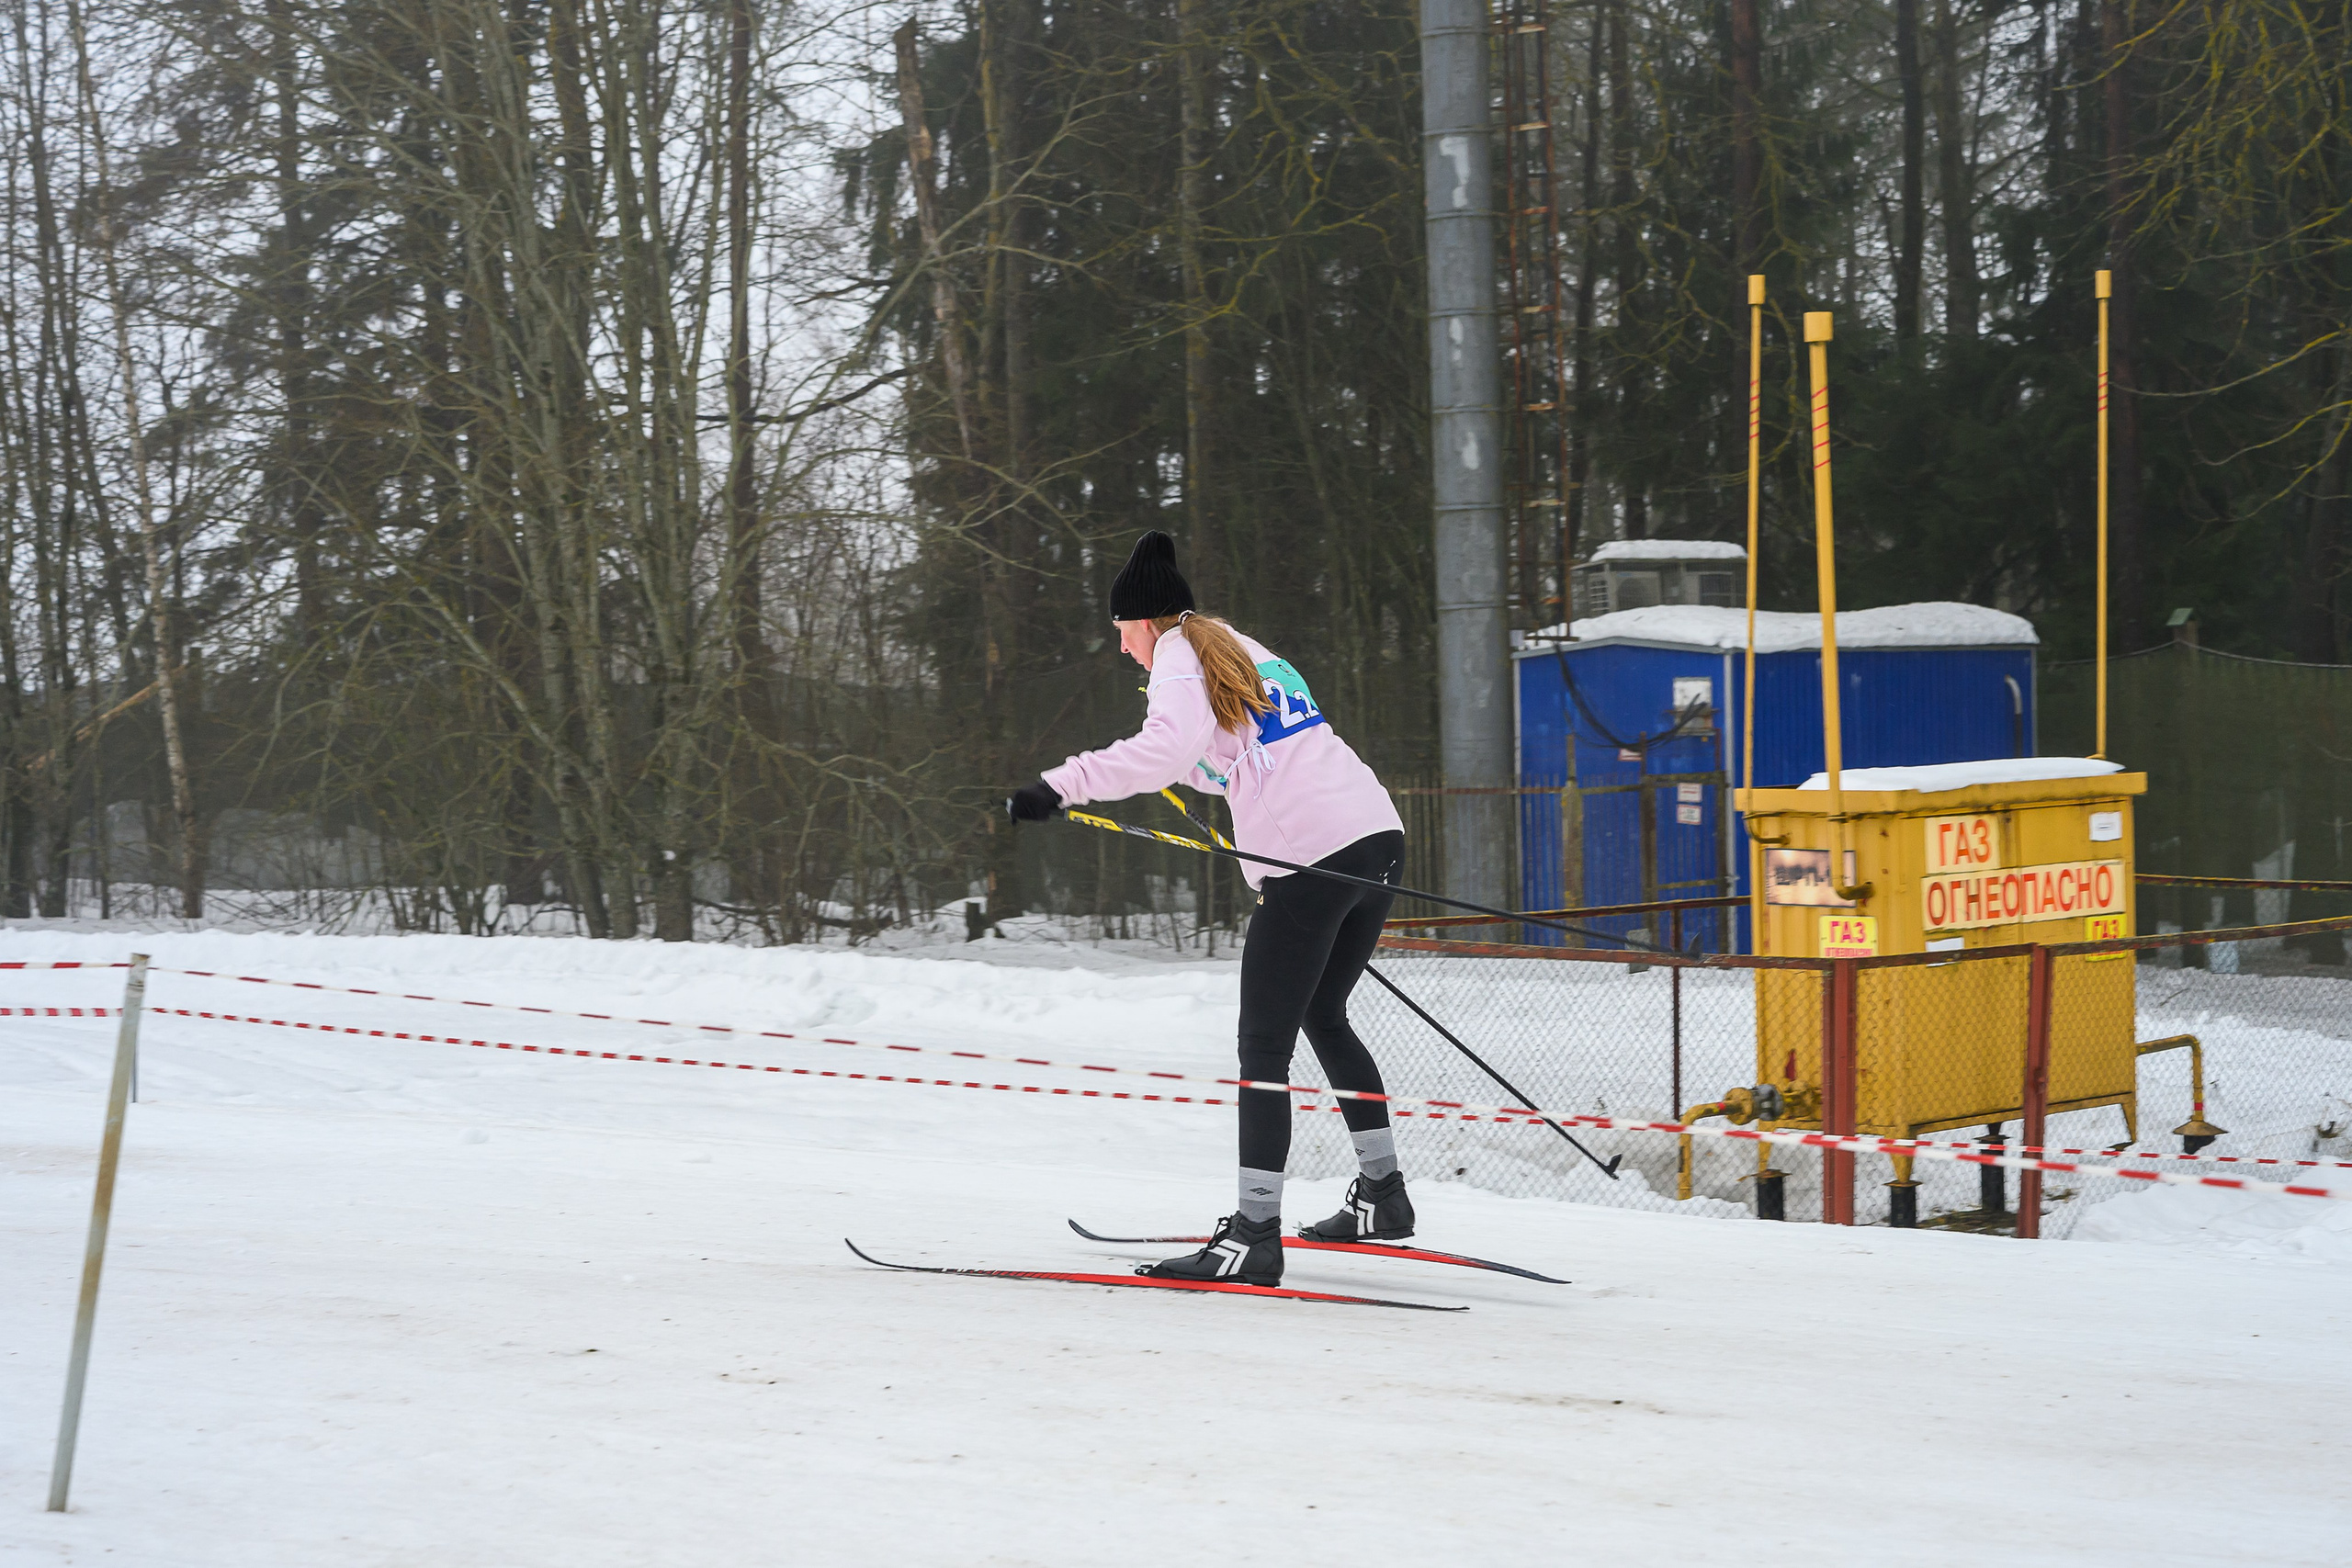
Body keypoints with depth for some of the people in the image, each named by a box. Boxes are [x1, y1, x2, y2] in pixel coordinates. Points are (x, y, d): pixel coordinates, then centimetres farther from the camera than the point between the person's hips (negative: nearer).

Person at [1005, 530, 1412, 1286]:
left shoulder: (1181, 661, -3)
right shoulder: (1245, 651, 24)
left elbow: (1167, 748, -23)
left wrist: (1062, 786, -28)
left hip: (1307, 857, -9)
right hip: (1377, 834, 9)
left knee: (1264, 1048, -5)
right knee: (1324, 1016, 25)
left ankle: (1255, 1232, -9)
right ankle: (1382, 1192, 29)